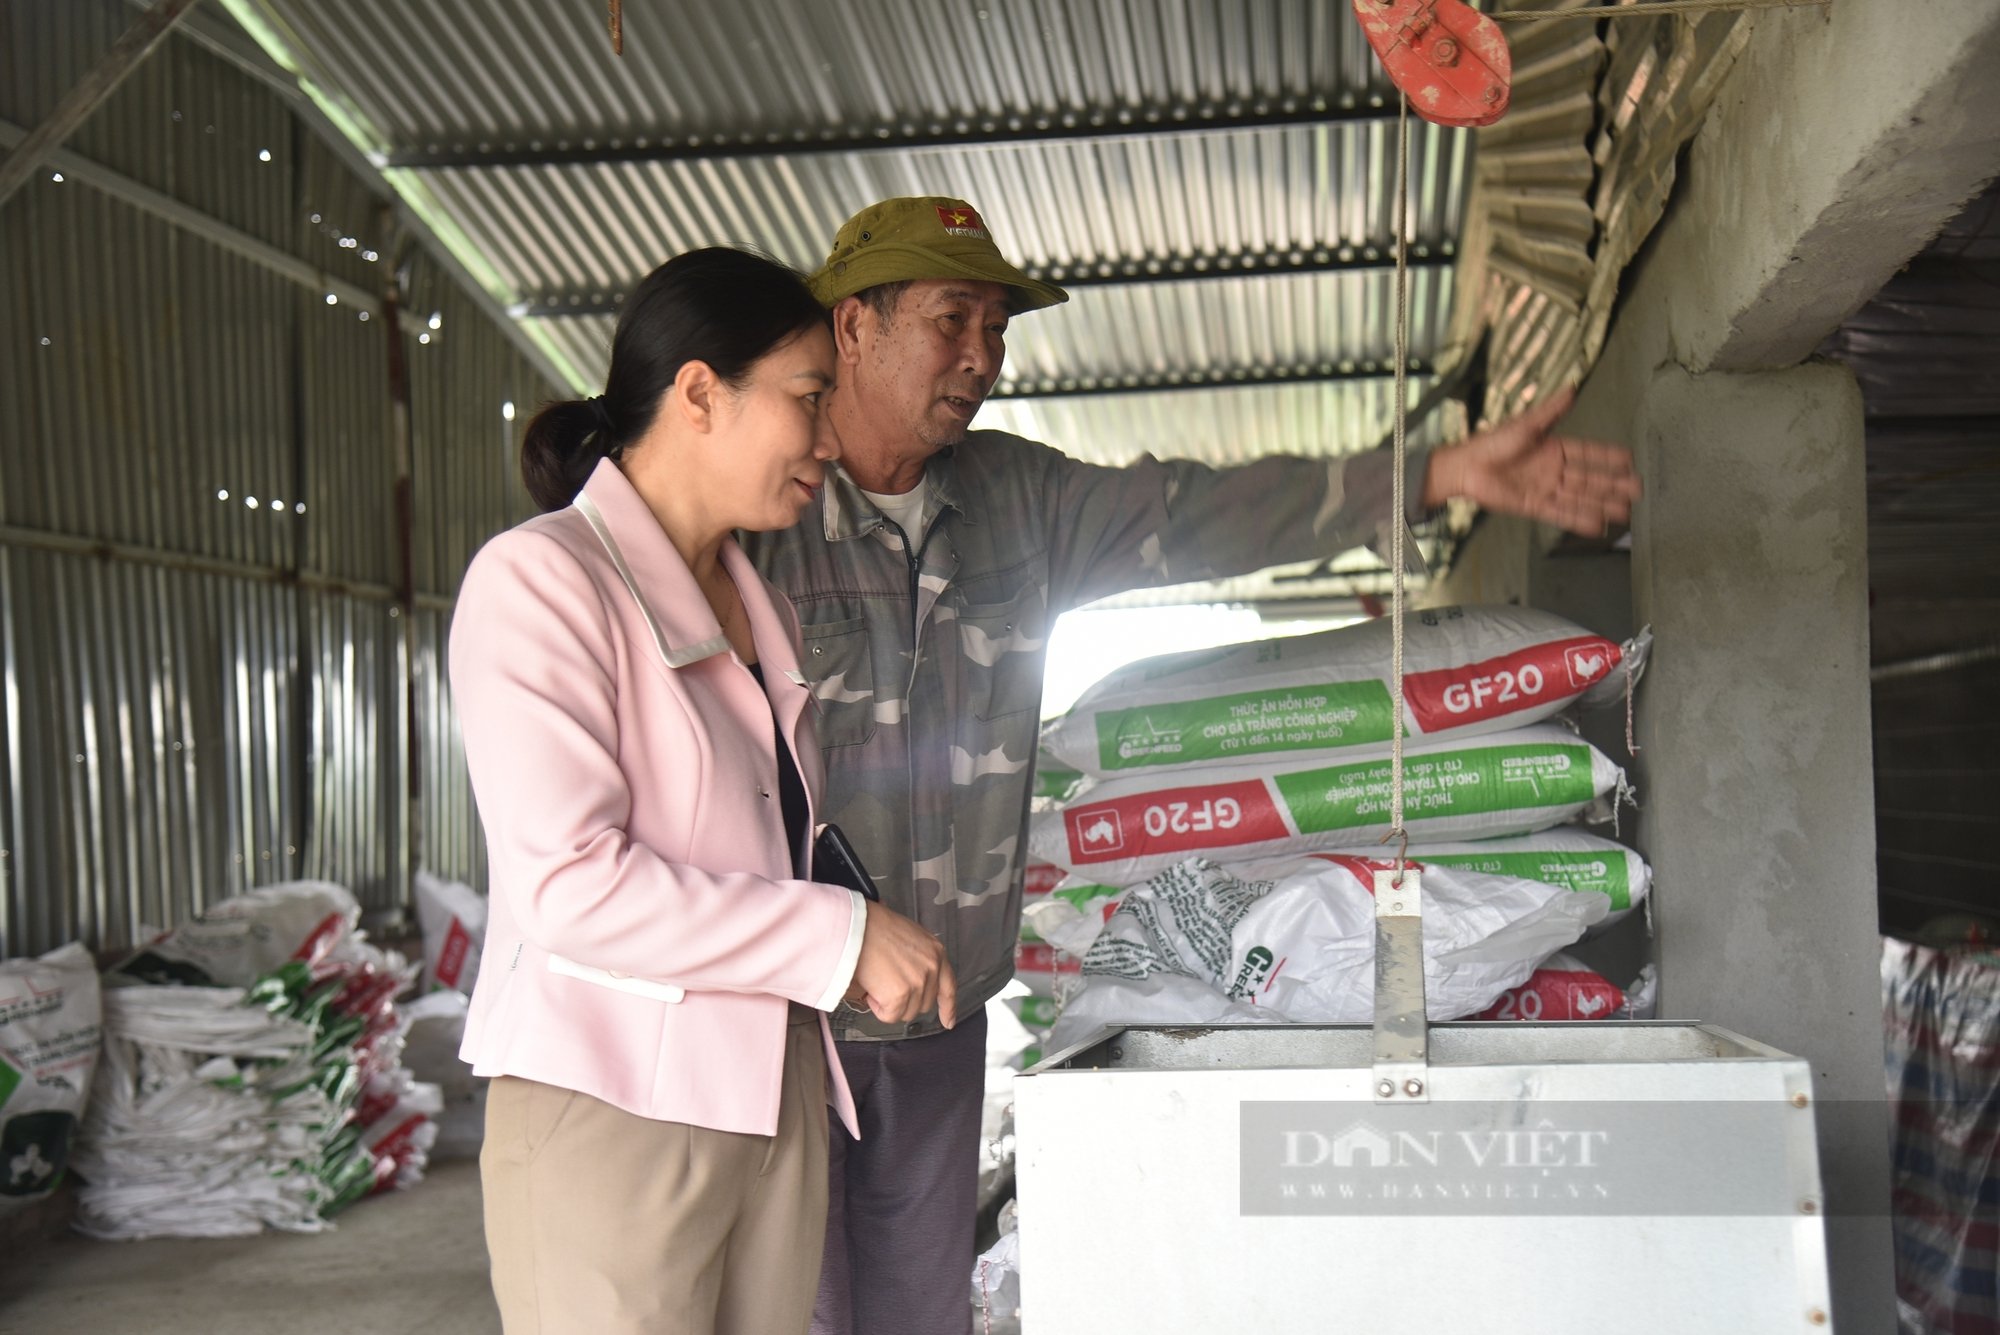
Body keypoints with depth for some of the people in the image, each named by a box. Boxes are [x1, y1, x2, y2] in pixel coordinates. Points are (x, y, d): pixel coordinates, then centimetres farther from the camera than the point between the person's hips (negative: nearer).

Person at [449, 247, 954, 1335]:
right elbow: (567, 882, -18)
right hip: (610, 1112, -7)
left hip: (777, 1102, 7)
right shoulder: (538, 579, -8)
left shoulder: (765, 611, 17)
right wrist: (839, 936, -15)